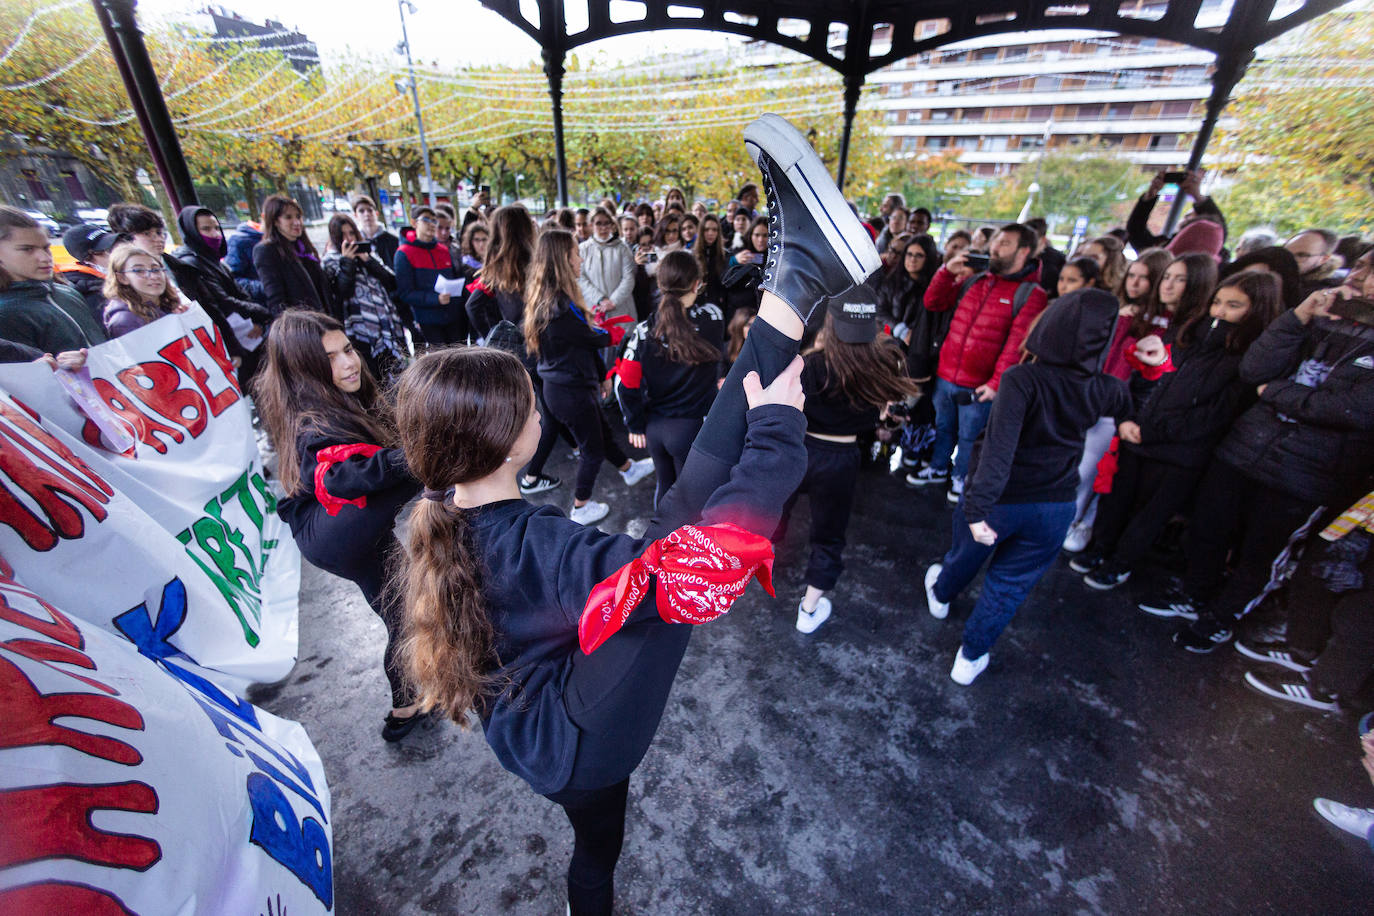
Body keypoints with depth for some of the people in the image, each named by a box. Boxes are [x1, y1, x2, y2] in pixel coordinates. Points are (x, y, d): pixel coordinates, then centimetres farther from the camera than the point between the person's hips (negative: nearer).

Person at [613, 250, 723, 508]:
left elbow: (625, 384, -7)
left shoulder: (644, 332, -9)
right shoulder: (711, 317, -14)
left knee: (664, 486, 25)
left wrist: (635, 425, 6)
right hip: (693, 428, -3)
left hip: (655, 427, 4)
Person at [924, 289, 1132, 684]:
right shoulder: (1103, 390, -9)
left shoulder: (1022, 379, -23)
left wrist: (978, 507, -34)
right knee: (1010, 586, 18)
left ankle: (940, 595, 58)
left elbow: (999, 447, -33)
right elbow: (1130, 403, 17)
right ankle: (970, 658, 30)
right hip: (1055, 509, 3)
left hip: (999, 502, -2)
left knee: (965, 556, 26)